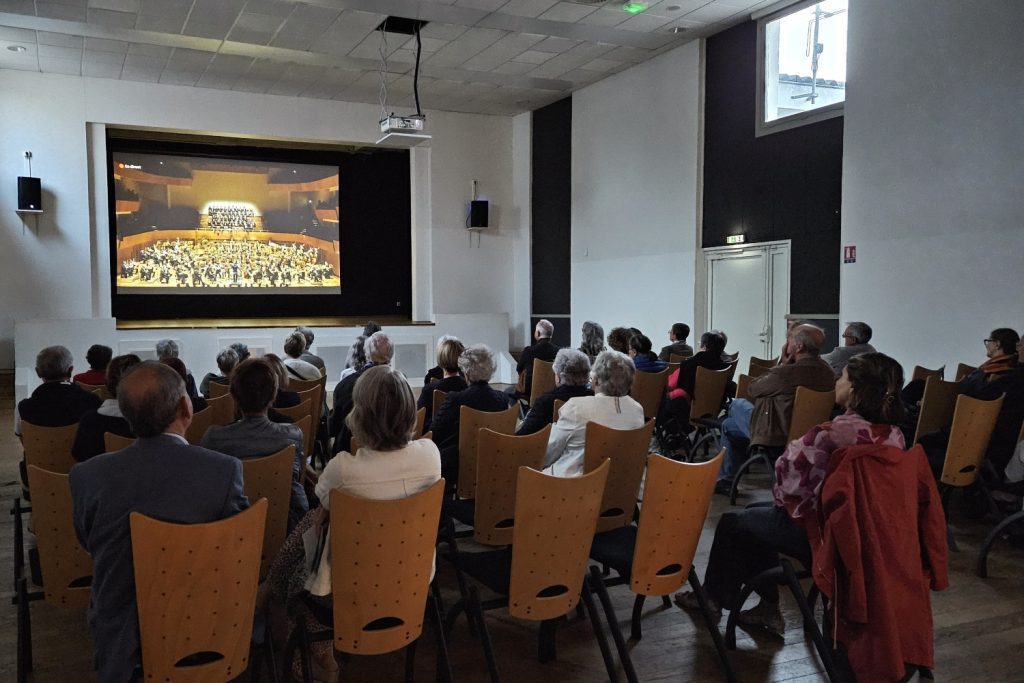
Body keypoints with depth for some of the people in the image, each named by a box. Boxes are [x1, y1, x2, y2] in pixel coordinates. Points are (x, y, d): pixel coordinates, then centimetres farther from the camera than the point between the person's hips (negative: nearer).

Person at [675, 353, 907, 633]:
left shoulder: (834, 434, -30)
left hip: (817, 531, -7)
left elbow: (788, 476, -21)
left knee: (731, 523, 17)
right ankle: (767, 607, 30)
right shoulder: (894, 435, -6)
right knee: (756, 513, 27)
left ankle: (713, 597, 39)